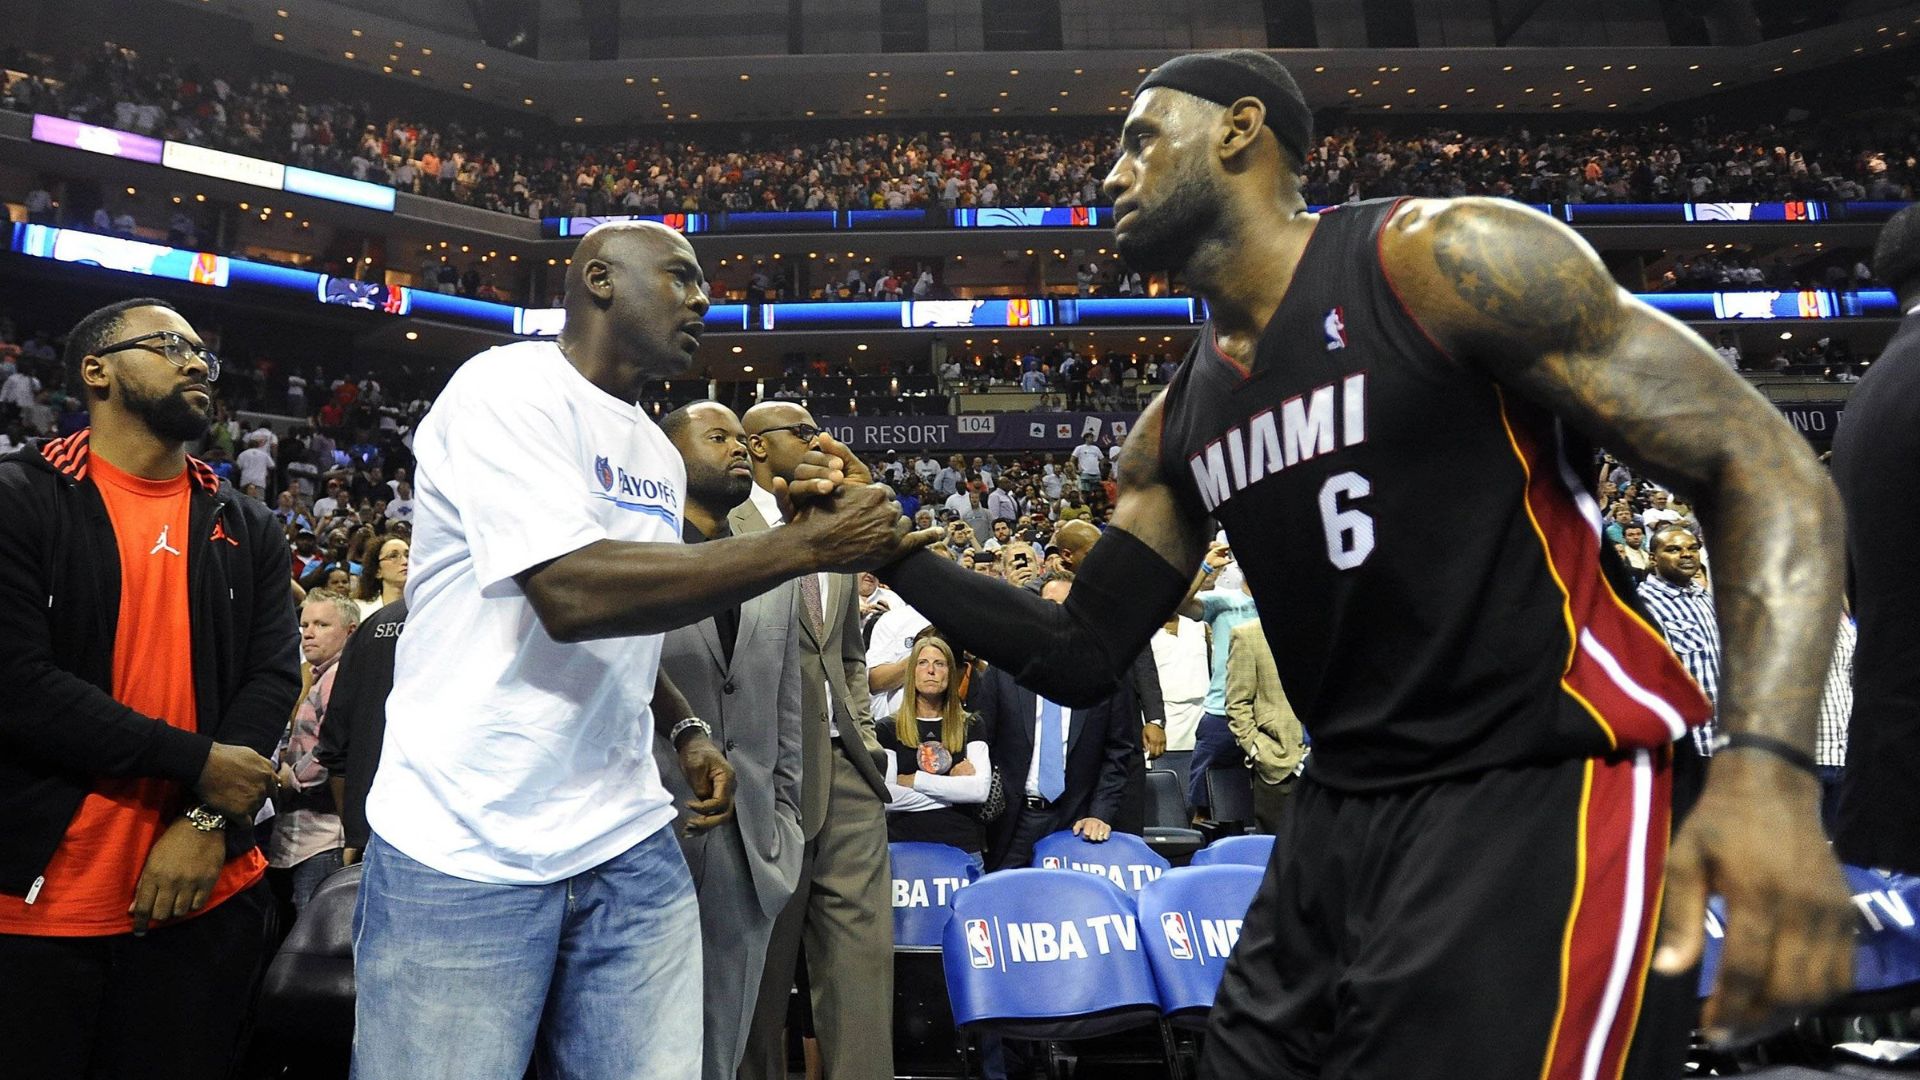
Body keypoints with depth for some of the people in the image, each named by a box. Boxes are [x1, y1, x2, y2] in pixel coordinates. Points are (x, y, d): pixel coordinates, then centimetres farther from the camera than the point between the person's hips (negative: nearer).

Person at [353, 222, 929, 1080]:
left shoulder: (660, 455, 12)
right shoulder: (510, 387, -11)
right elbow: (573, 596, -25)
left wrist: (686, 731, 4)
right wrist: (806, 545, -22)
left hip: (629, 845, 7)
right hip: (466, 852, -6)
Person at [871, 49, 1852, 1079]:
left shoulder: (1446, 257, -10)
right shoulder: (1175, 423, 10)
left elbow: (1759, 465, -11)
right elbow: (1083, 658, 13)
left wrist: (1768, 759, -25)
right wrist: (888, 547, 5)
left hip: (1541, 799, -6)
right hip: (1338, 820, 7)